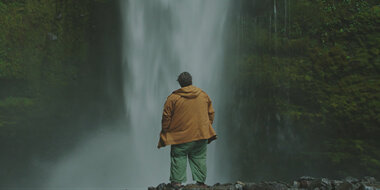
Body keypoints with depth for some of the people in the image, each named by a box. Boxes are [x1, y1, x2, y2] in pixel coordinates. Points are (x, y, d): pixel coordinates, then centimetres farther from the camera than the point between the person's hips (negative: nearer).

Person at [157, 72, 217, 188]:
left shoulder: (173, 98, -7)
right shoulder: (204, 95, 6)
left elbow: (166, 117, -5)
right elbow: (211, 114, 13)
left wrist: (165, 132, 7)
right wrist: (206, 128, 22)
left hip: (180, 136, -3)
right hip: (201, 135, 4)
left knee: (178, 157, 6)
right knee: (199, 158, 13)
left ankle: (177, 181, 6)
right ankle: (200, 181, 17)